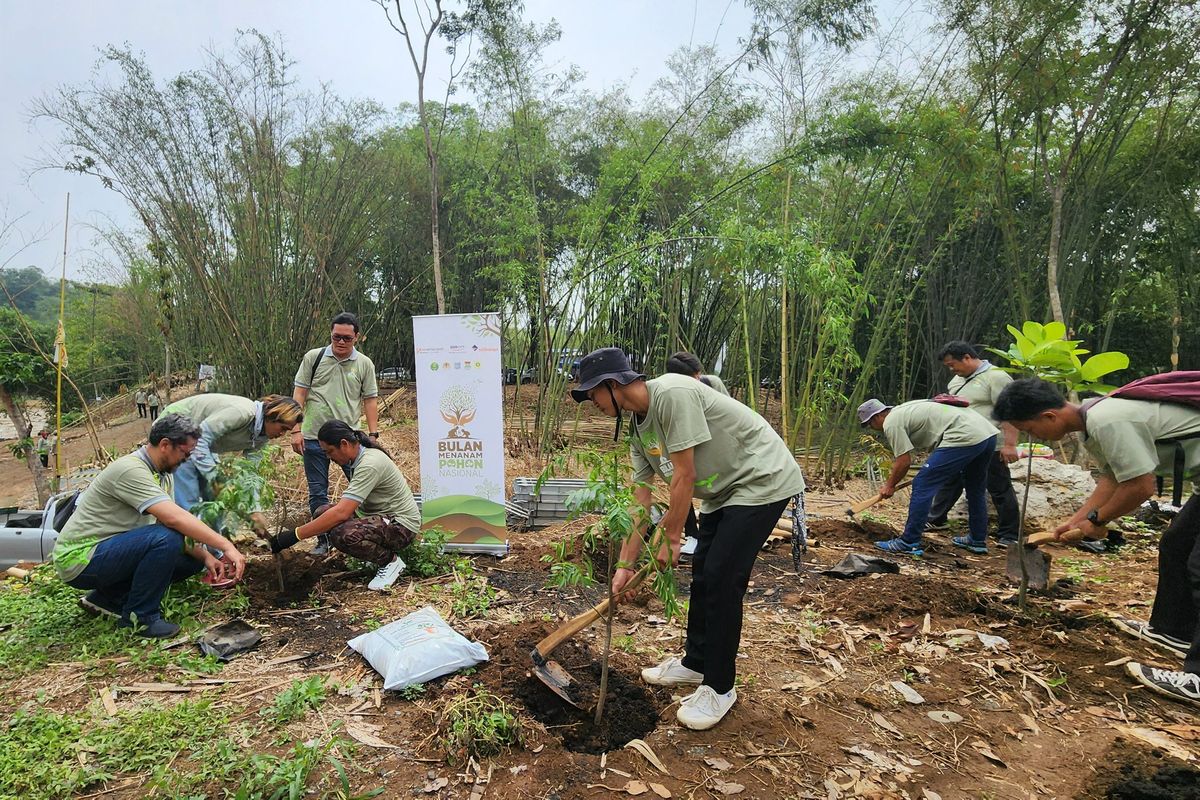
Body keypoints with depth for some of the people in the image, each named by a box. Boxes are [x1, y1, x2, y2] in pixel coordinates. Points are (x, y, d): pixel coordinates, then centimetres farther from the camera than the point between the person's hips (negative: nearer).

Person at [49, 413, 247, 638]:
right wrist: (227, 546, -34)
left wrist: (206, 556, -9)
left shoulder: (162, 475, 6)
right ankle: (138, 617, -12)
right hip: (78, 558, -9)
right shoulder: (131, 470, -24)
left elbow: (176, 523, 6)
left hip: (109, 550, 9)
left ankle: (108, 597, 12)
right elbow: (174, 518, -35)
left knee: (193, 558, 0)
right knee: (166, 539, -31)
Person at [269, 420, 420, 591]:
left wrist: (294, 536, -28)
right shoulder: (359, 458, 5)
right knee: (322, 513, 1)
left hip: (402, 525, -10)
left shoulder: (369, 464, -25)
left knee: (342, 535, -32)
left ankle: (391, 560, -5)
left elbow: (341, 513, -31)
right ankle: (377, 553, 9)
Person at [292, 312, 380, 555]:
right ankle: (323, 540, 21)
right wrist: (296, 430, -4)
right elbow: (299, 394, 2)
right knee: (317, 492, 8)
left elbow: (370, 400, 6)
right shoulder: (313, 357, 2)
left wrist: (373, 434, 0)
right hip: (314, 437, 0)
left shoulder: (364, 364, 4)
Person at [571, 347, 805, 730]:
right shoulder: (638, 429, 3)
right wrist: (626, 564, 5)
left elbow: (685, 476, -24)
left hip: (762, 482, -9)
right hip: (723, 491, 9)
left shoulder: (671, 394, -26)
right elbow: (640, 501, 6)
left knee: (721, 579, -9)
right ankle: (696, 663, 31)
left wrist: (671, 538, -12)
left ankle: (719, 688, 7)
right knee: (702, 574, 13)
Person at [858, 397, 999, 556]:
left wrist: (890, 485, 8)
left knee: (922, 486, -5)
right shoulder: (903, 410, 25)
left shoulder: (891, 422, -4)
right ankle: (978, 541, 41)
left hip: (963, 438, -11)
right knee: (975, 489, 26)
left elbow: (904, 461, -5)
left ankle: (909, 542, -1)